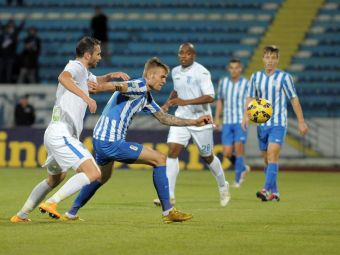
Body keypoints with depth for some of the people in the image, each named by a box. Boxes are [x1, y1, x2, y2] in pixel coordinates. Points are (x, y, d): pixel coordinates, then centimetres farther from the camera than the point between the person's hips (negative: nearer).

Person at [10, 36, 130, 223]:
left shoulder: (84, 73, 22)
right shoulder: (76, 66, -7)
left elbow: (97, 81, 44)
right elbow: (63, 77, -31)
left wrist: (112, 76, 24)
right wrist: (86, 97, -37)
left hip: (55, 135, 11)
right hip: (62, 133, -11)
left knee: (55, 179, 29)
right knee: (93, 173, -20)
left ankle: (22, 215, 33)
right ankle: (52, 203, -25)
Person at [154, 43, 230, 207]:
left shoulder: (201, 72, -15)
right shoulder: (175, 72, 6)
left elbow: (210, 97, -23)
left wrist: (185, 102, -29)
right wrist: (168, 103, 7)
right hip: (181, 118, 5)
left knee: (207, 156, 10)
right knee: (172, 151, -14)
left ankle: (223, 186, 38)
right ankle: (169, 195, -15)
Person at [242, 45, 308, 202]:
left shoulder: (284, 77, -4)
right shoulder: (256, 77, 6)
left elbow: (294, 99, -1)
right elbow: (250, 97, 11)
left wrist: (301, 122, -2)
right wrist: (246, 115, -6)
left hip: (278, 124, -5)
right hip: (262, 123, 5)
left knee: (272, 155, -19)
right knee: (266, 159, 7)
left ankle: (267, 190, -29)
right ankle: (274, 193, 16)